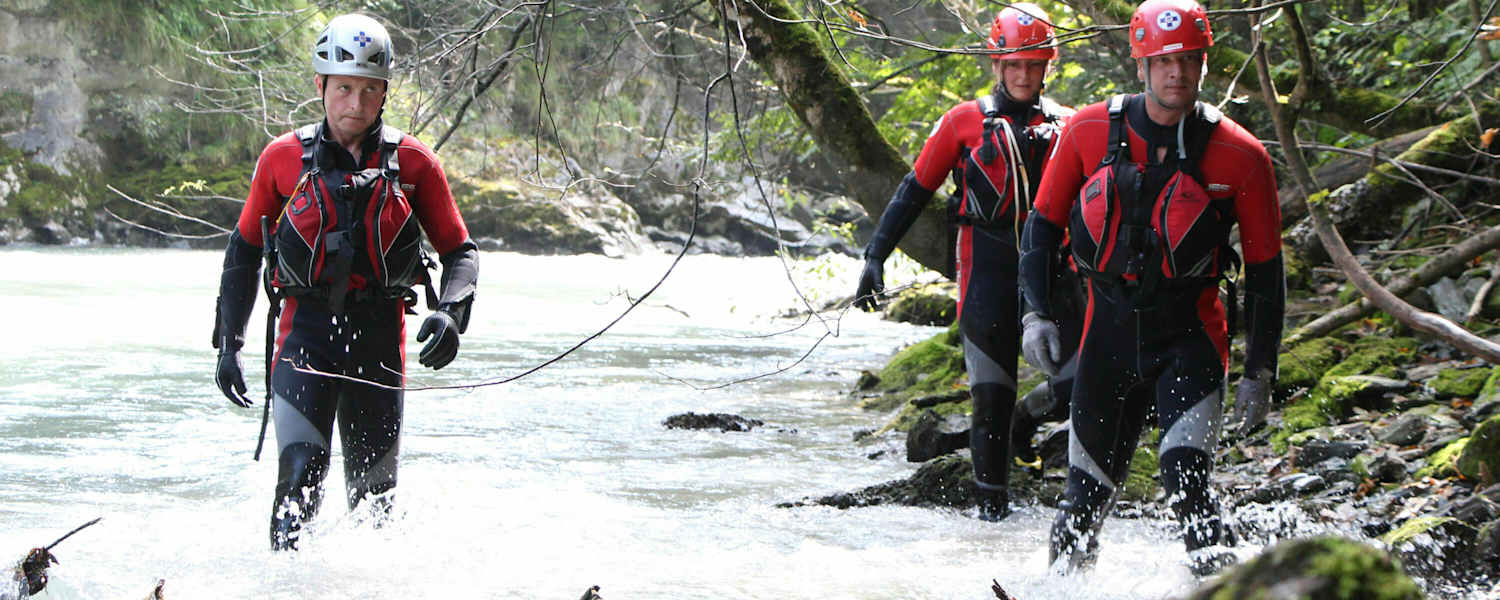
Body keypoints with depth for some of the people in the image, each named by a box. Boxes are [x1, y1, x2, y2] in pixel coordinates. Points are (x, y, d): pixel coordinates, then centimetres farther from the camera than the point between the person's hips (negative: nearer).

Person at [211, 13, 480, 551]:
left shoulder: (411, 162, 4)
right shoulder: (284, 158, 5)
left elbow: (459, 250, 9)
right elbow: (244, 249, 15)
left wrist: (450, 312, -11)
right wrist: (228, 343, 10)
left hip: (379, 335, 1)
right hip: (306, 330, -1)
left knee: (374, 494, 6)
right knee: (302, 469, -18)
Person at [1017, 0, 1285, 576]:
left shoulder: (1240, 156, -9)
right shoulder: (1089, 131, -5)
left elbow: (1265, 270, -1)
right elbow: (1042, 224, 7)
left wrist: (1260, 371, -1)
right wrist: (1035, 311, -5)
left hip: (1190, 335, -2)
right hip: (1109, 331, 2)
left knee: (1187, 483, -21)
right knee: (1087, 494, 9)